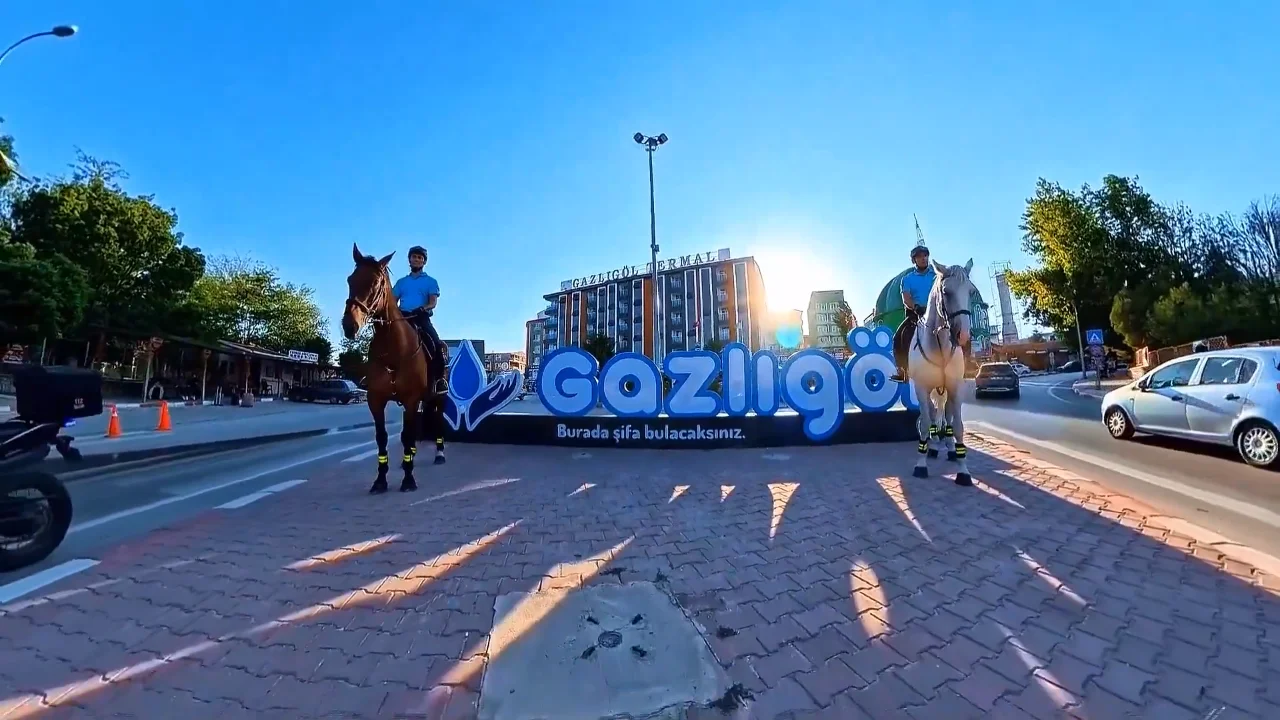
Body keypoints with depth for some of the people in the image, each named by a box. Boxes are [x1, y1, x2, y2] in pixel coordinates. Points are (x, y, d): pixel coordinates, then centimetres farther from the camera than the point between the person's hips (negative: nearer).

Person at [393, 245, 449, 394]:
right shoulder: (401, 282, 23)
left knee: (436, 344, -26)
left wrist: (423, 308, -22)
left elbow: (433, 303, 0)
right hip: (402, 317, 4)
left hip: (421, 318, -4)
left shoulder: (430, 281, 13)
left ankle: (440, 379, -21)